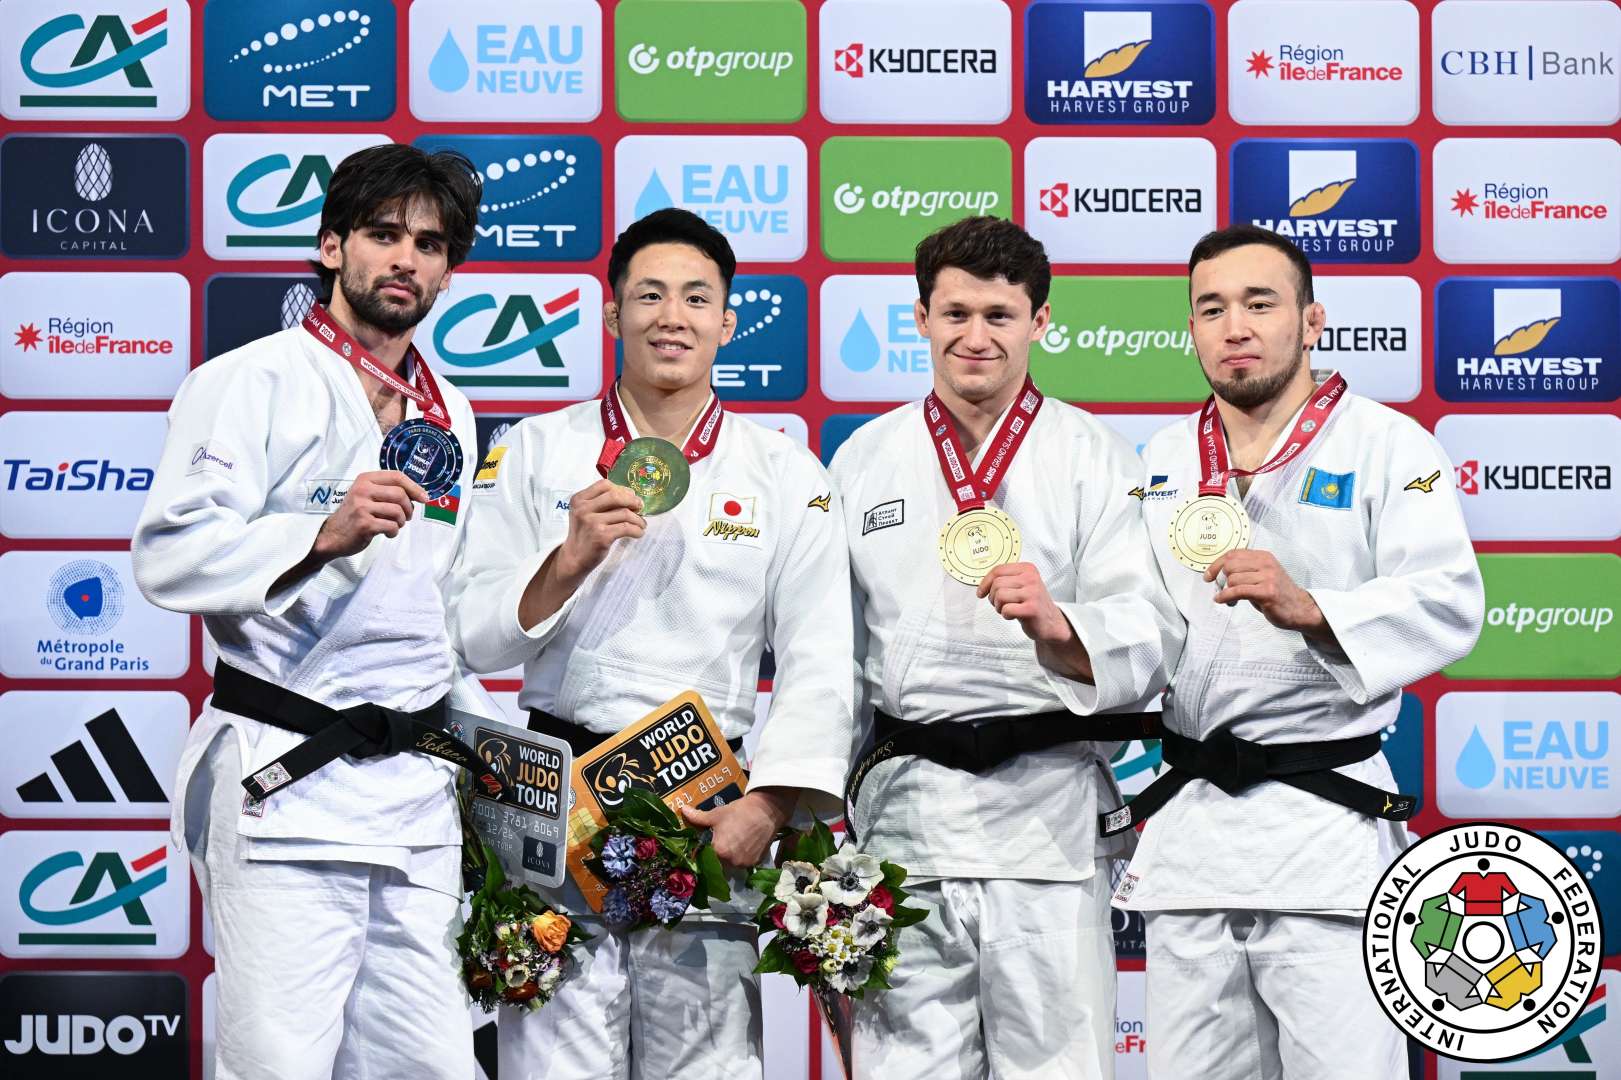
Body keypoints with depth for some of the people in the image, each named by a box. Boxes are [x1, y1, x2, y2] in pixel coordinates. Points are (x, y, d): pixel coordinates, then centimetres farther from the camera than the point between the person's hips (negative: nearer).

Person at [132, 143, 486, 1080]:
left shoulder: (451, 416, 18)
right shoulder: (253, 383, -3)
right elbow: (170, 558, -13)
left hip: (417, 787, 6)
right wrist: (324, 535, -27)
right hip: (285, 780, -6)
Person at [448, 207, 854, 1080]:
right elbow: (475, 637, 5)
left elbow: (818, 663, 3)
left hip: (711, 819, 0)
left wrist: (767, 805, -10)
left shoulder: (785, 475, 8)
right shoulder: (536, 453, 9)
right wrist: (571, 559, -12)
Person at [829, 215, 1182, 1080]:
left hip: (1048, 803, -2)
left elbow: (1148, 635, -7)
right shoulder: (865, 459, 11)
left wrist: (1057, 623, -27)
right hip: (904, 803, 2)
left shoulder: (1092, 456, 3)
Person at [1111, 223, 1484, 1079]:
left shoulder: (1388, 446, -1)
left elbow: (1447, 606, -11)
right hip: (1186, 826, 5)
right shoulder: (1162, 462, 15)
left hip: (1325, 821, -5)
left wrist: (1310, 611, -25)